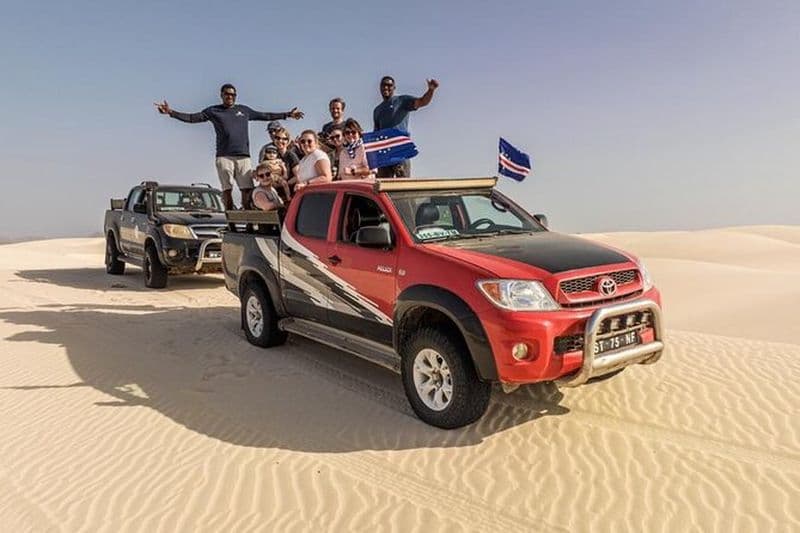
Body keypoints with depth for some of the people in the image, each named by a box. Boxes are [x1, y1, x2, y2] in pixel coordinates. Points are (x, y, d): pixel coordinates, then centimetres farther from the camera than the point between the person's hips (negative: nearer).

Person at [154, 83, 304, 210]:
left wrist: (287, 114, 26)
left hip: (243, 156, 1)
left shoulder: (244, 110, 19)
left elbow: (265, 116, 24)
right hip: (224, 156, -1)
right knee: (227, 189, -6)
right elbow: (192, 118, 6)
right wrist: (171, 112, -6)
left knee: (247, 189, -8)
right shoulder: (213, 111, 12)